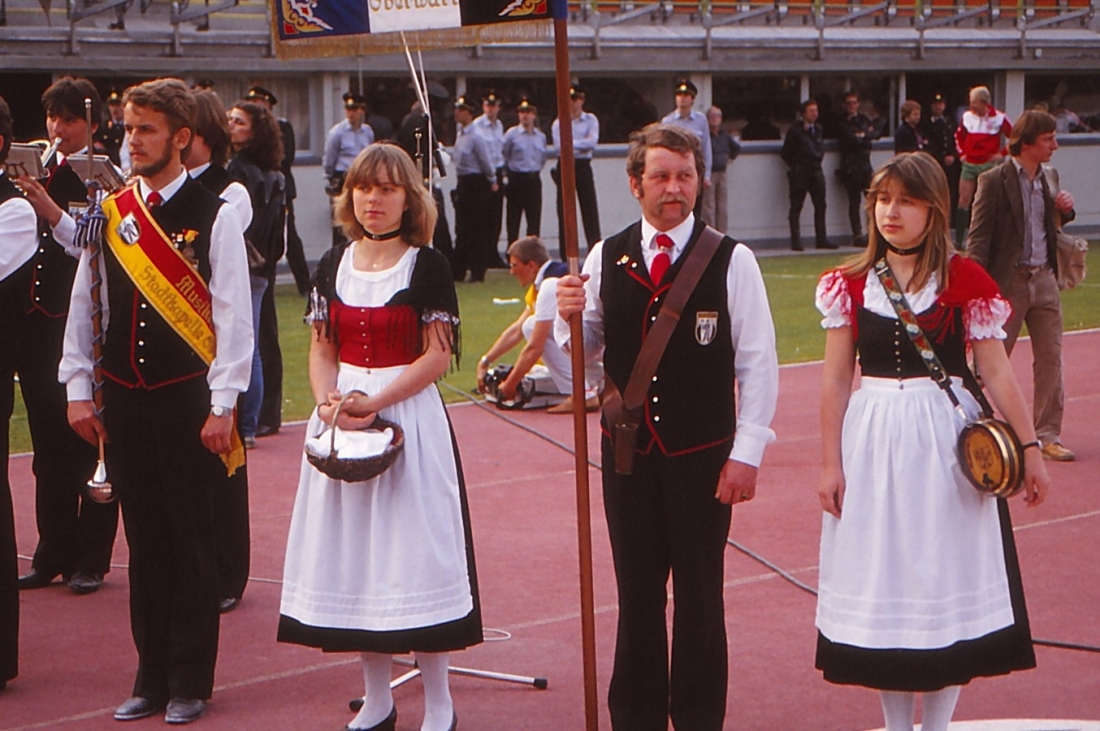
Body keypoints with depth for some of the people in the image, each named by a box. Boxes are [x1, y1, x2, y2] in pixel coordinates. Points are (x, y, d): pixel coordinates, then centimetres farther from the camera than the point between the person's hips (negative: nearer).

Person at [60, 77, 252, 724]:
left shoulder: (213, 216, -5)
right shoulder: (109, 214, 8)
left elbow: (234, 317, -7)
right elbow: (83, 306, 12)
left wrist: (221, 405, -11)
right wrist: (78, 390, 7)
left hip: (187, 399, -4)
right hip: (123, 399, 4)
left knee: (192, 541, 3)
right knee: (145, 540, 10)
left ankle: (190, 683, 14)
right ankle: (152, 677, 20)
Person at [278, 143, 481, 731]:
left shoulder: (427, 266, -4)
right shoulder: (332, 266, 9)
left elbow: (438, 356, -8)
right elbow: (321, 350, 11)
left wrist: (375, 402, -17)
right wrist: (328, 400, -9)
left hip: (409, 414, -4)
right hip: (340, 420, 5)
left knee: (412, 547, -4)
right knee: (352, 550, 6)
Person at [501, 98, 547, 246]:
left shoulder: (541, 136, 8)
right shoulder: (511, 134, -5)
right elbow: (503, 156, 0)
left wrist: (535, 171, 13)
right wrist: (507, 174, 4)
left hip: (534, 179, 4)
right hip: (517, 179, -4)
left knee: (534, 217, 4)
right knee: (513, 217, 0)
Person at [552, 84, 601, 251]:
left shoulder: (590, 120, 5)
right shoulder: (559, 122, 7)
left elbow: (593, 141, -11)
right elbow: (559, 145, -8)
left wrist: (571, 143, -10)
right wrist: (581, 145, -12)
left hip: (583, 166, -1)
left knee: (589, 206, -6)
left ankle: (595, 248, -6)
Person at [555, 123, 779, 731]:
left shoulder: (732, 261, -6)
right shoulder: (605, 258, 4)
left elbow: (758, 364, -5)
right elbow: (582, 355, 11)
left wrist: (746, 453, -9)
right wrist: (570, 315, -11)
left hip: (703, 453, -3)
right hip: (627, 451, 3)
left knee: (700, 596, 7)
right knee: (637, 593, 11)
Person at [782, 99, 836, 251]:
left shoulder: (818, 129, 13)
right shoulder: (795, 130, -4)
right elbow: (785, 153, -2)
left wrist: (819, 156, 10)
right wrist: (795, 166, -1)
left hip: (816, 170, 6)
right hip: (800, 172, -6)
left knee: (820, 205, 4)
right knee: (796, 207, -3)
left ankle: (821, 239, 9)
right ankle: (796, 241, -1)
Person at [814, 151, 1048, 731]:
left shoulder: (965, 280, -5)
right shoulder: (851, 284, 2)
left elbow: (996, 372, -3)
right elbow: (836, 379, 4)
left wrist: (1030, 448, -4)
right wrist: (830, 463, 1)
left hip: (946, 442, -2)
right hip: (872, 441, 2)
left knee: (948, 573, 4)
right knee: (880, 579, 8)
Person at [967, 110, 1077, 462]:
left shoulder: (1049, 176, 9)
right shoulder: (994, 181, -11)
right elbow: (978, 238, -12)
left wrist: (1066, 210, -1)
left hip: (1044, 278, 6)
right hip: (1007, 281, -6)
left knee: (1050, 360, 6)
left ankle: (1047, 436, 13)